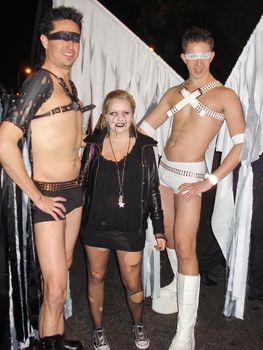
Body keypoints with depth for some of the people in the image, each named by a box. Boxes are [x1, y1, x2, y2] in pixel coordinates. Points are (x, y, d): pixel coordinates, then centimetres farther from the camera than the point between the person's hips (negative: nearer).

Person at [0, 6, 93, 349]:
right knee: (56, 288, -4)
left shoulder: (69, 84, 12)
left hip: (74, 191, 9)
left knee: (62, 270, 19)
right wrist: (36, 196, -18)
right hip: (49, 195, -8)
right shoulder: (41, 80, -15)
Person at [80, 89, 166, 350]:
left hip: (131, 227, -1)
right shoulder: (94, 144, -3)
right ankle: (98, 328, 39)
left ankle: (138, 324, 40)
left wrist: (159, 230, 1)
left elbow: (152, 190, 0)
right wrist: (79, 220, 4)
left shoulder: (144, 147, -4)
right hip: (96, 225, 1)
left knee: (133, 284, 8)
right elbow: (82, 183, 4)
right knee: (96, 277, 15)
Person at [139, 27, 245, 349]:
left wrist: (209, 182, -15)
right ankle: (178, 285, 42)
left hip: (189, 175, -5)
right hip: (162, 169, 6)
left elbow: (240, 145, -9)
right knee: (169, 237, 17)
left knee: (185, 248, -8)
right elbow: (144, 128, 13)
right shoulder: (173, 93, 12)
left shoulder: (225, 96, -3)